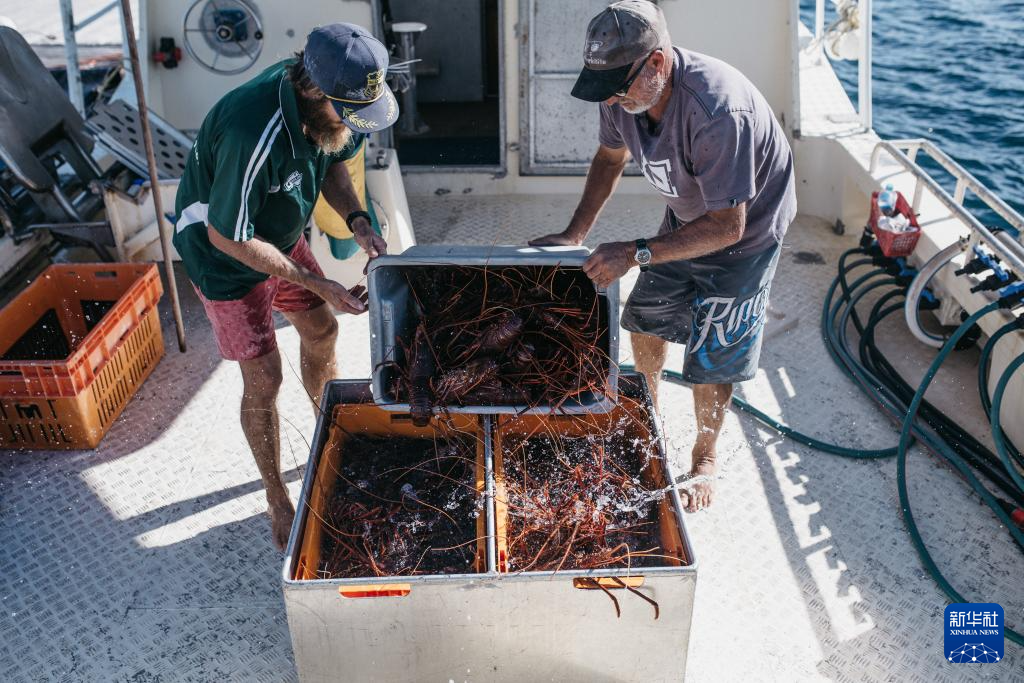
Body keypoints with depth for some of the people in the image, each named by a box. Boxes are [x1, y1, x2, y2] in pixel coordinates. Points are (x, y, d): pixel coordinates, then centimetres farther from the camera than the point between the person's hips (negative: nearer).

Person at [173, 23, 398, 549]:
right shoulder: (253, 135, -41)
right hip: (225, 254, -7)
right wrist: (320, 285, -28)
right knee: (264, 379, 0)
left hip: (281, 234, 8)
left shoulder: (326, 100, -18)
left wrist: (358, 222, -16)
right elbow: (227, 236, -31)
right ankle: (277, 502, 22)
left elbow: (331, 162, 2)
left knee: (321, 331, 18)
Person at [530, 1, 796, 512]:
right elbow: (610, 157, 2)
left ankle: (704, 458, 23)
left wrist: (636, 254, -38)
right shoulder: (625, 91, -18)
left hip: (746, 228, -7)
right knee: (645, 321, 16)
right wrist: (574, 234, -7)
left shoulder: (717, 111, -41)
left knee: (711, 356, -2)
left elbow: (727, 226, -36)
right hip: (686, 216, 7)